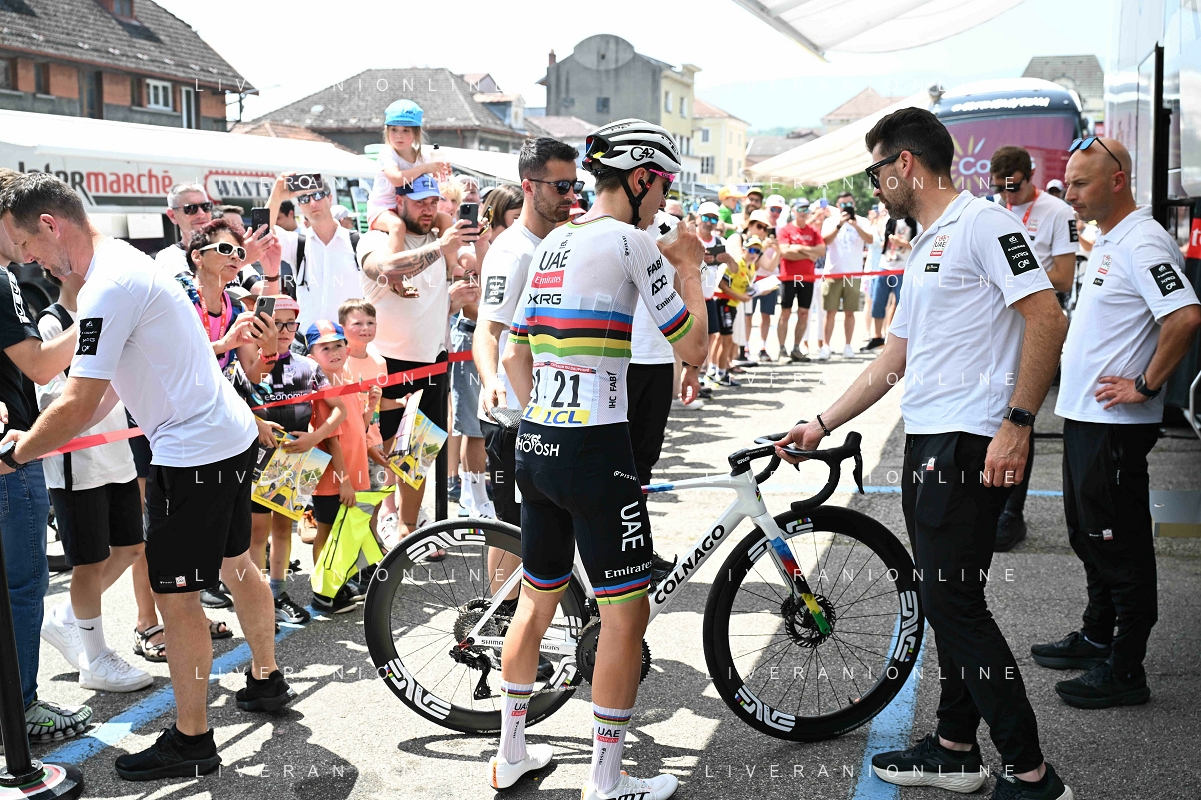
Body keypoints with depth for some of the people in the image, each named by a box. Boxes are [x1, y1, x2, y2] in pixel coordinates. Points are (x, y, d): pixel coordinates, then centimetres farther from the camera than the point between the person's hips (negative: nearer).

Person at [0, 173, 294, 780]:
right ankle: (266, 681, 39)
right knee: (234, 563, 22)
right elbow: (109, 389, 15)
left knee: (174, 592, -1)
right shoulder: (124, 261, 12)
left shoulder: (107, 288, -21)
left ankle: (191, 740, 10)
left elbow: (78, 406, -22)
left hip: (194, 454, -10)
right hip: (233, 435, 10)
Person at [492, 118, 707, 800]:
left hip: (534, 444, 9)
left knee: (537, 602, 20)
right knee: (626, 616, 4)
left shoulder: (553, 244, 14)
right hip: (596, 451, -9)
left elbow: (515, 358, 18)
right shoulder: (630, 240, -10)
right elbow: (693, 348, -8)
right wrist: (690, 266, 6)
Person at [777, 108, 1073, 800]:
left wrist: (1018, 423, -23)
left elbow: (1047, 318, -17)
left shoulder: (982, 222, -8)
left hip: (972, 445, -10)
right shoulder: (924, 251, 22)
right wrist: (822, 425, 23)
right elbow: (896, 358, 24)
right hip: (927, 445, 10)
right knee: (946, 600, 14)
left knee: (954, 604, -9)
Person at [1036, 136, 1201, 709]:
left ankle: (1125, 670, 8)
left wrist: (1145, 386, -22)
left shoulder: (1143, 243, -18)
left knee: (1120, 546, -1)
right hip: (1084, 415, 10)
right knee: (1089, 537, 20)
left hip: (1117, 425, -10)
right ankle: (1096, 637, 35)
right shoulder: (1107, 240, 14)